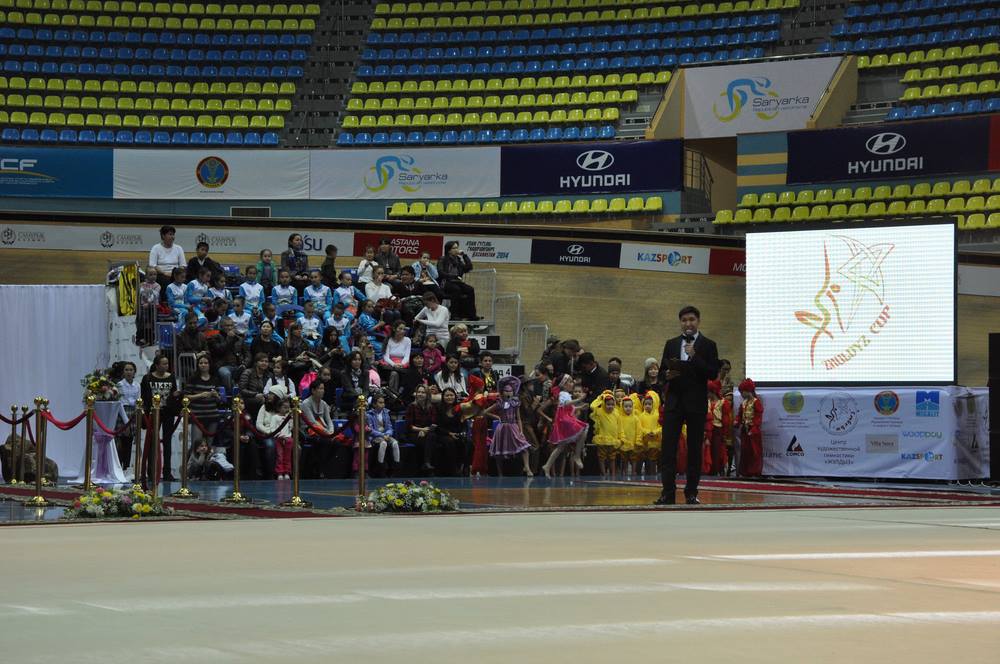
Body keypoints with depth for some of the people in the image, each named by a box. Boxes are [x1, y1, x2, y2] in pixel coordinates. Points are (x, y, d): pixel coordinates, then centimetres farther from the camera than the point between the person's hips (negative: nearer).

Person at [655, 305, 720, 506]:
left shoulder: (708, 345, 3)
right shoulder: (671, 344, 13)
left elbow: (713, 374, -6)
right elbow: (662, 370, 14)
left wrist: (694, 357, -16)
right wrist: (667, 374, -9)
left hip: (696, 403, -2)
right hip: (674, 401, 2)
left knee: (695, 448, 2)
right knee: (668, 447, -5)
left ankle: (691, 493, 7)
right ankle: (668, 493, -4)